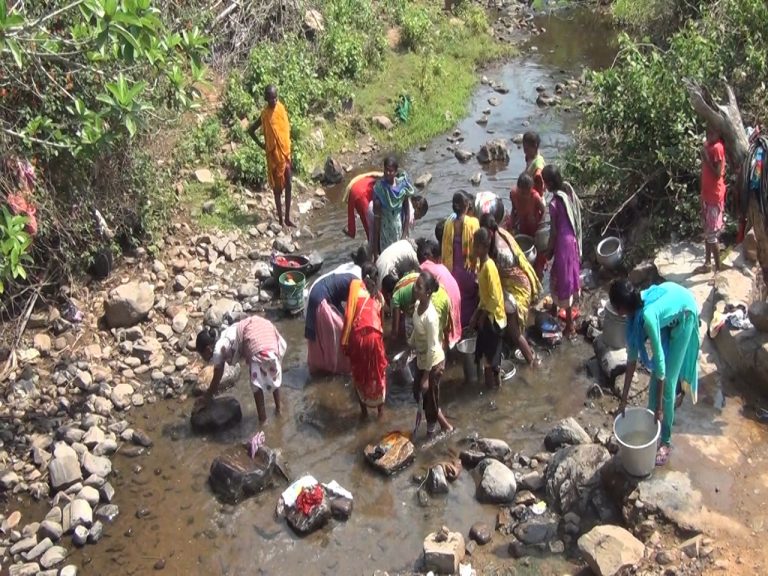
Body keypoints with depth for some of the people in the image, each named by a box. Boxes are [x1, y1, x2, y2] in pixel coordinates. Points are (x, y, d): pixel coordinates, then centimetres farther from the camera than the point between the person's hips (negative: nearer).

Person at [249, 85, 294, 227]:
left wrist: (288, 150, 8)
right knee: (277, 187, 3)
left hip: (285, 152, 4)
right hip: (274, 154, -4)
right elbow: (252, 130, -5)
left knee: (288, 185, 5)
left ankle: (287, 218, 14)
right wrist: (261, 145, -5)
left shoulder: (281, 108, 0)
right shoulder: (265, 114, -14)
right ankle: (280, 219, 13)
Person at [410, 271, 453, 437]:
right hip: (421, 358, 9)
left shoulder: (430, 317, -32)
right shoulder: (418, 305, -7)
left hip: (433, 362, -9)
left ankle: (431, 433, 36)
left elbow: (432, 348, -27)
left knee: (429, 398, 11)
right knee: (418, 393, 23)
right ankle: (444, 424, 42)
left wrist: (426, 376, -21)